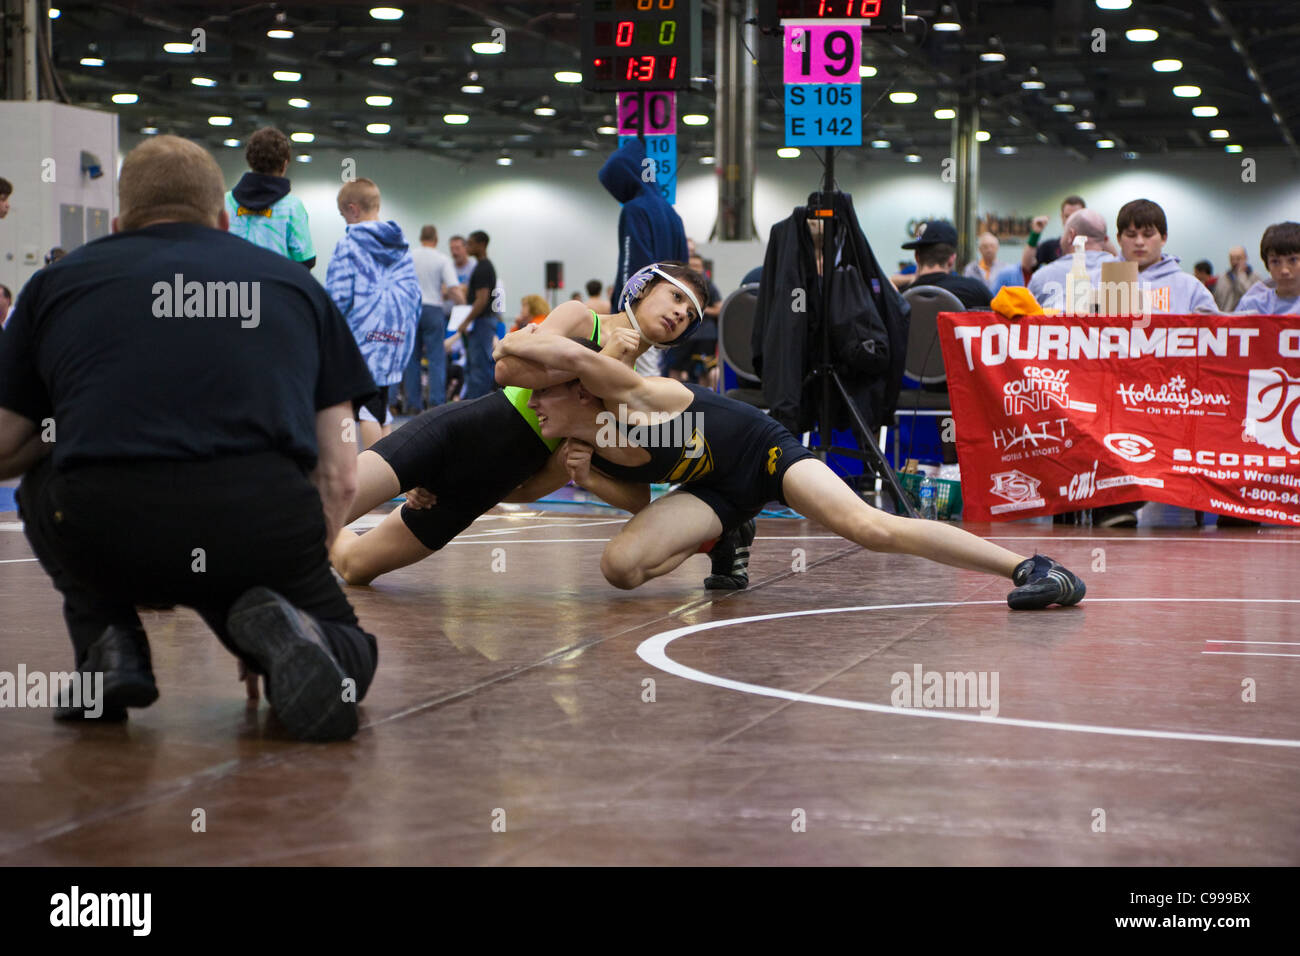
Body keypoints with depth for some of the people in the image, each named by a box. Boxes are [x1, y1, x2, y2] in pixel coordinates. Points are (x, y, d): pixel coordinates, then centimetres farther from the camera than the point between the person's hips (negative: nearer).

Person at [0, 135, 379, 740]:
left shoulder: (58, 280, 20)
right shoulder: (294, 282, 23)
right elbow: (338, 477, 18)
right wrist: (295, 568, 32)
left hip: (103, 536, 0)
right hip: (265, 526, 0)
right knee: (349, 654, 29)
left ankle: (108, 645, 12)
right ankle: (279, 627, -6)